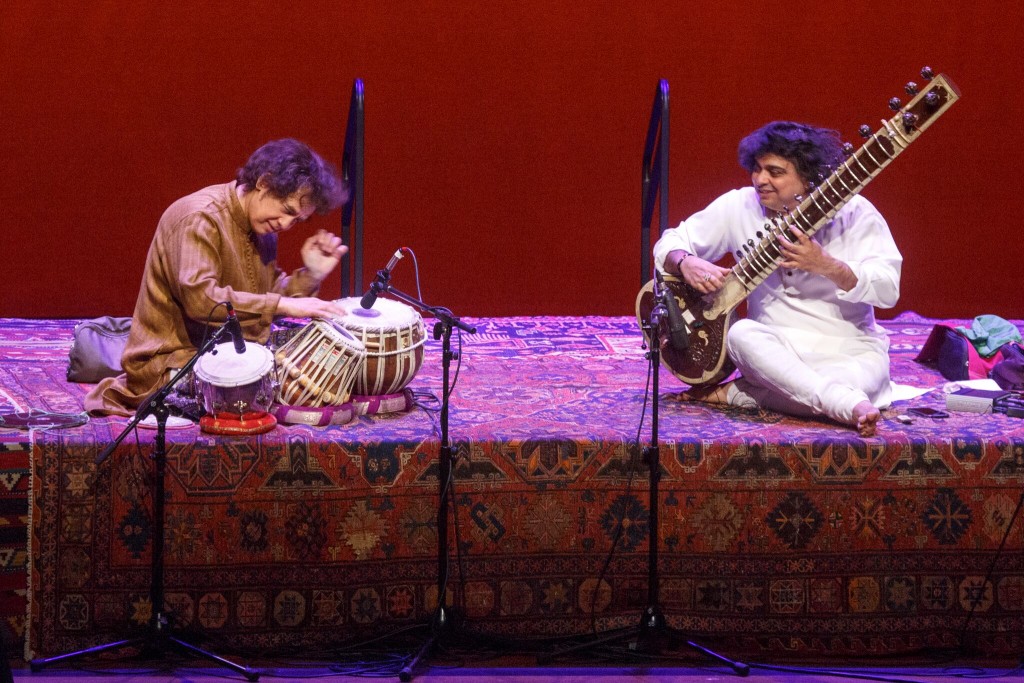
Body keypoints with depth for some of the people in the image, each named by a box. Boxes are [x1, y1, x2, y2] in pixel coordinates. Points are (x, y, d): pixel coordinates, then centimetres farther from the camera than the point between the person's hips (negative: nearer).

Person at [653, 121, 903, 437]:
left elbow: (889, 289, -14)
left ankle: (736, 393, -21)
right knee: (741, 334, -33)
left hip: (850, 350, -3)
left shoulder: (853, 212, -7)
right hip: (777, 348, 3)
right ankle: (850, 405, -47)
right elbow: (671, 243, 8)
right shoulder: (740, 206, 2)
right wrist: (686, 263, -17)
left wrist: (826, 266, -29)